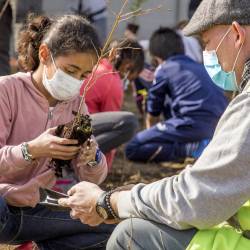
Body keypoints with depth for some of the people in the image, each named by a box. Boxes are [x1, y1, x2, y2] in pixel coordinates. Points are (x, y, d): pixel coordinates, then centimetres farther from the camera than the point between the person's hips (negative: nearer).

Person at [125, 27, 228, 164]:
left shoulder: (163, 70, 10)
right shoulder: (198, 66, 29)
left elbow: (152, 114, 19)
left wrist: (152, 135, 41)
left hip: (195, 124, -7)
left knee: (132, 149, -4)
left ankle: (194, 148, -15)